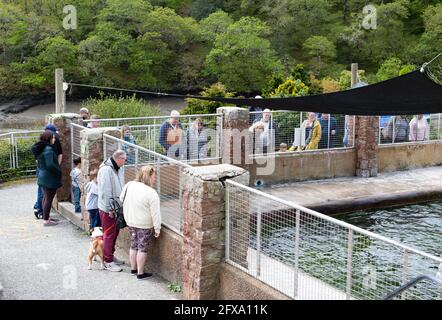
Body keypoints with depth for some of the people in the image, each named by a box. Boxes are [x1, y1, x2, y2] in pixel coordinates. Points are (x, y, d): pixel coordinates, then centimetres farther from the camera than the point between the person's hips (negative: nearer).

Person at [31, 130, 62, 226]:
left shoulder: (40, 148, 9)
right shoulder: (48, 149, -21)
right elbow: (50, 164, -27)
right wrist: (59, 171, -13)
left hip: (43, 176, 10)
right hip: (49, 178, -10)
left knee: (46, 197, 19)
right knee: (49, 198, -4)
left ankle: (46, 217, 30)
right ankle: (46, 220, 0)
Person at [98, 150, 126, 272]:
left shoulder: (117, 169, 8)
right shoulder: (106, 170, -21)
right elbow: (105, 191, -23)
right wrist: (109, 209, -21)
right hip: (107, 209, -9)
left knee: (115, 232, 17)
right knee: (109, 234, -2)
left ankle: (110, 256, 31)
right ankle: (108, 262, 6)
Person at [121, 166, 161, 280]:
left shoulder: (129, 185, -4)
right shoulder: (151, 193, -23)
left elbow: (121, 199, 12)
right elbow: (155, 213, -20)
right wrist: (157, 228, -11)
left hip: (130, 222, 6)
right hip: (144, 225, -6)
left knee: (134, 245, 20)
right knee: (142, 248, 6)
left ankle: (133, 268, 32)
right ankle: (140, 273, 13)